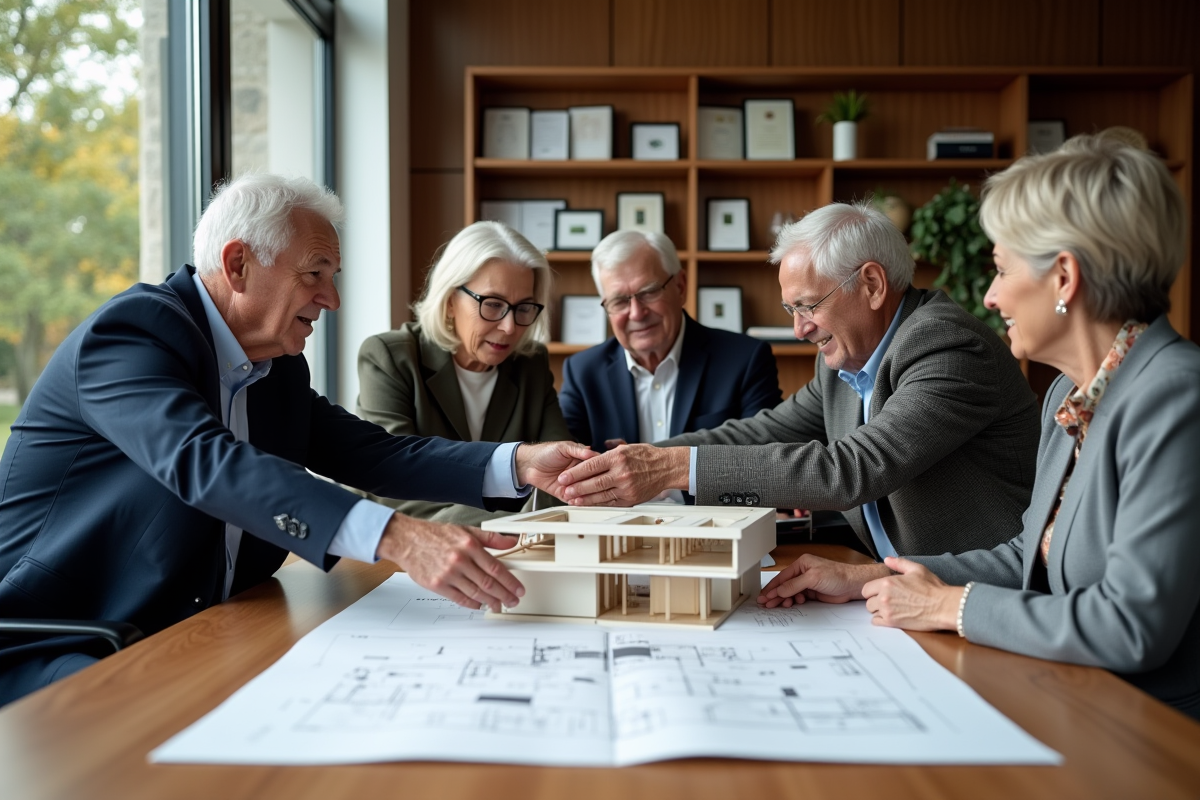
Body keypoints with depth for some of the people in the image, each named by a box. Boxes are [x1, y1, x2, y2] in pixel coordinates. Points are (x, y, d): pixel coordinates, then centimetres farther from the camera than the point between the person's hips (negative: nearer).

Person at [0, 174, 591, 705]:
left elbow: (372, 454, 4)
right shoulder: (130, 332, -18)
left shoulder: (279, 370, 9)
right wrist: (395, 537, -45)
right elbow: (205, 463, -34)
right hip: (52, 658, -7)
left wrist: (520, 464, -11)